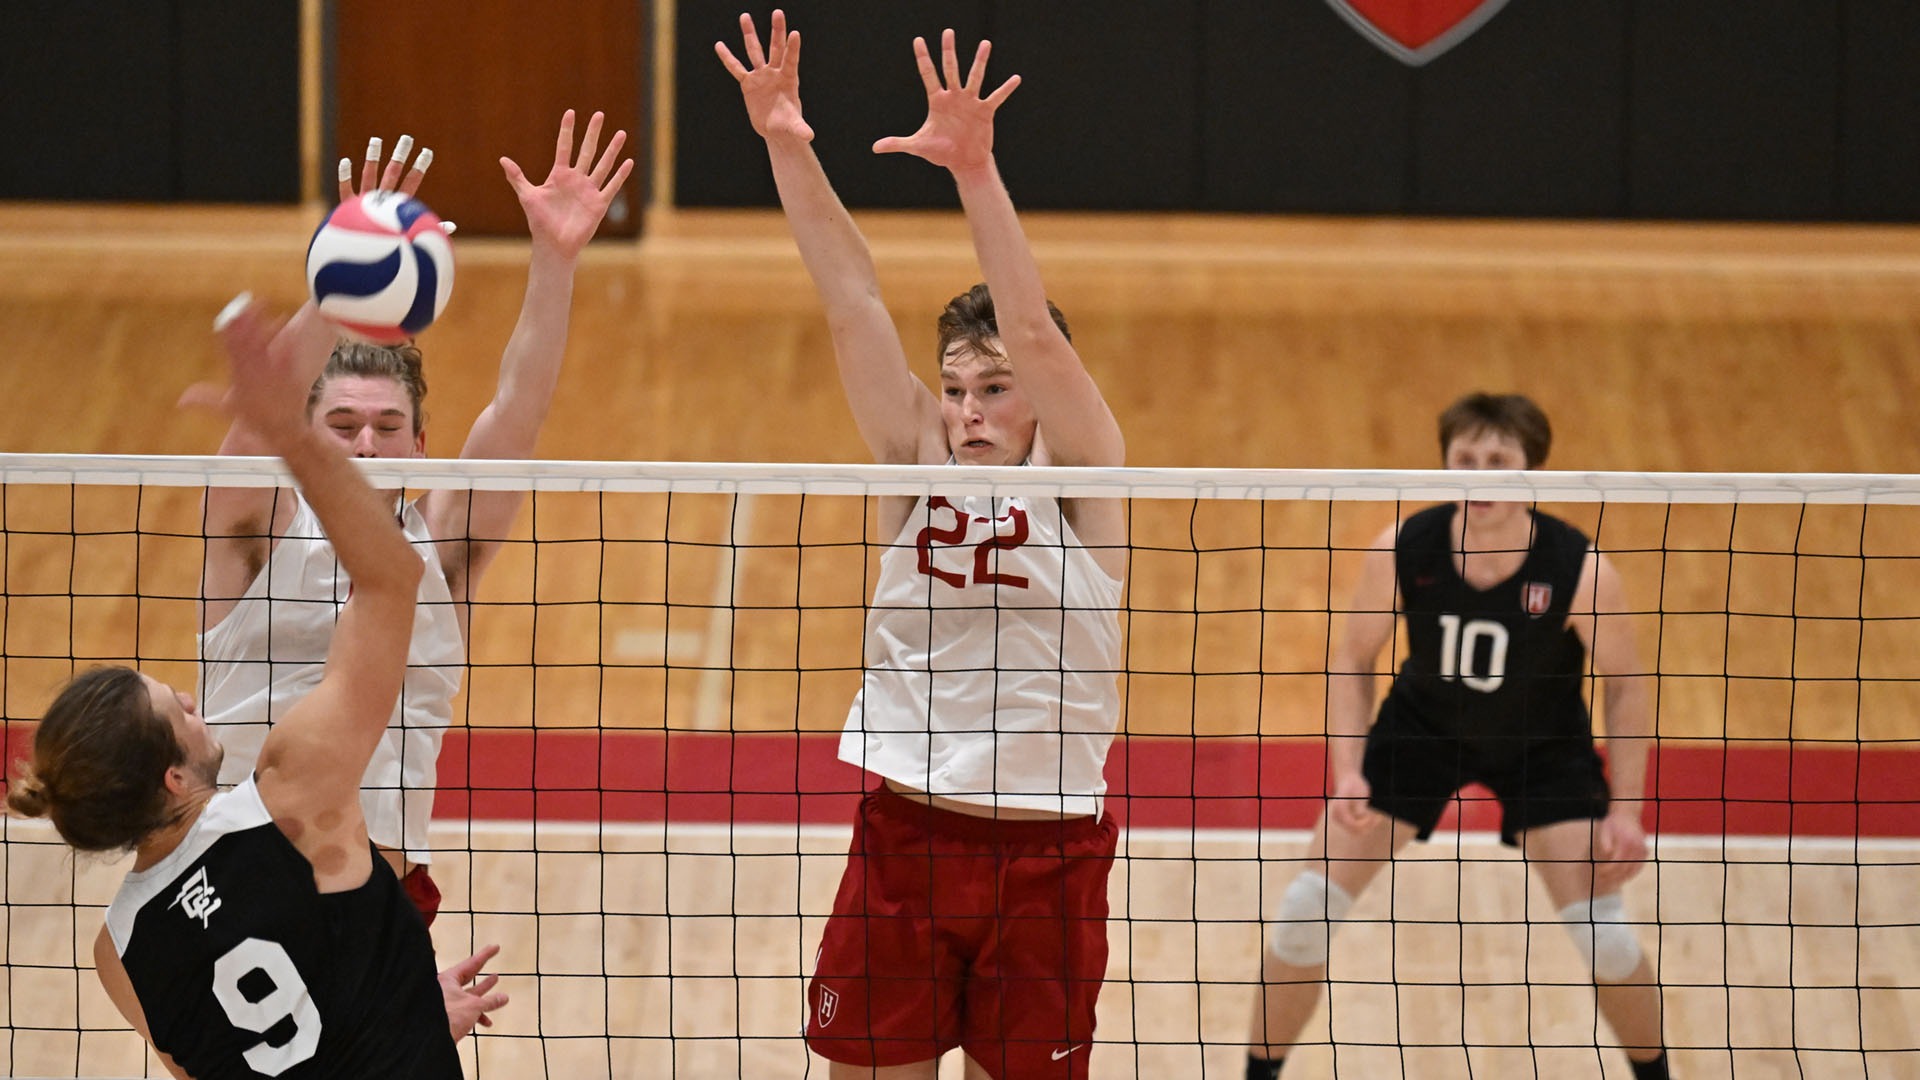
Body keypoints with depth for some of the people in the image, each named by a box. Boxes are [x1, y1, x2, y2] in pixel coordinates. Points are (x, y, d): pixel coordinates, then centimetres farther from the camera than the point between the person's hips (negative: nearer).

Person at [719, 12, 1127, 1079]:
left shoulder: (1081, 476, -6)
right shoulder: (918, 463, 2)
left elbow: (1034, 332, -22)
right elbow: (852, 306, -8)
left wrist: (974, 169, -34)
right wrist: (788, 151, -20)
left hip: (1045, 850, -3)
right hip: (902, 830, 3)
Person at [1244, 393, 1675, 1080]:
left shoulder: (1581, 571, -31)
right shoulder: (1401, 551, -27)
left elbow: (1626, 684, -14)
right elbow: (1353, 661, -10)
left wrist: (1625, 812, -17)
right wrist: (1348, 772, -23)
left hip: (1541, 744, -1)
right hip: (1421, 726, 1)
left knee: (1603, 932, -12)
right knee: (1306, 910, -7)